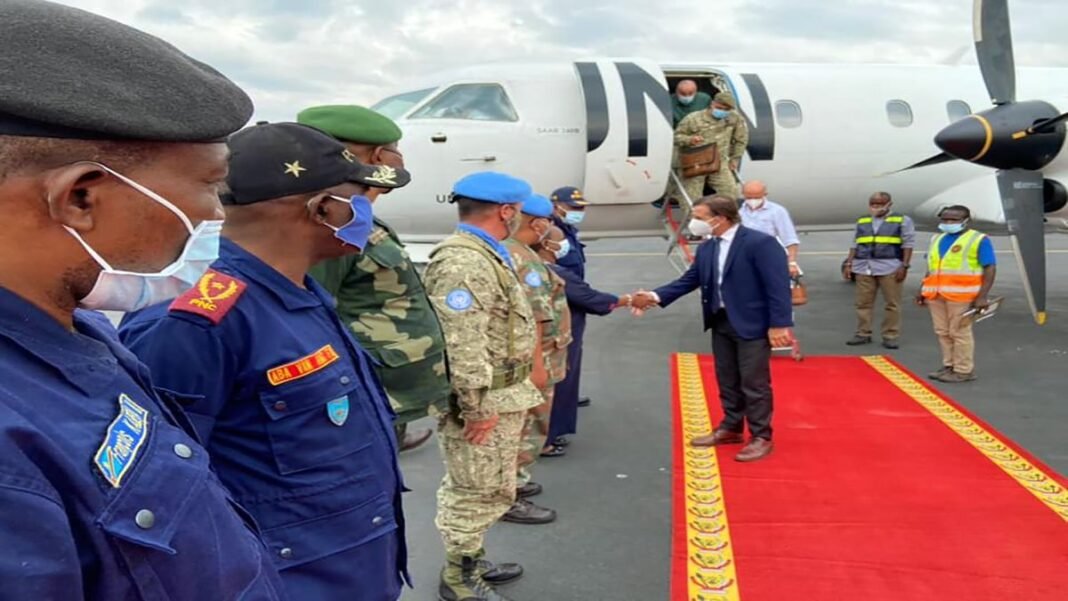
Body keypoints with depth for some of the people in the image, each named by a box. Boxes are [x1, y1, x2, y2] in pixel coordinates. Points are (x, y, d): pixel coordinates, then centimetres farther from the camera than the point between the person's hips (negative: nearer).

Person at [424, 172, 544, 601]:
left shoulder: (486, 255, 12)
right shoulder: (463, 263, -23)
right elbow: (462, 346, -27)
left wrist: (531, 372, 23)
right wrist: (476, 408, -24)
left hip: (501, 394, 10)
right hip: (484, 401, -10)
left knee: (480, 488, 21)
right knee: (479, 491, 3)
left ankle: (470, 560, 35)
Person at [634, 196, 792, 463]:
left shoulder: (760, 243, -16)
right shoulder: (707, 249, 6)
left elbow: (778, 285, -18)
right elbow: (688, 280, 7)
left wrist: (779, 324, -21)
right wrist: (656, 296, -6)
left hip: (753, 324, -7)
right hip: (721, 322, 7)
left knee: (754, 384, 1)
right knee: (727, 381, 17)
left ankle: (761, 438, 14)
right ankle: (731, 429, 32)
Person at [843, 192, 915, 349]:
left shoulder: (902, 221, 6)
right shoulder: (862, 222, 17)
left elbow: (908, 244, 0)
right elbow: (855, 245, 17)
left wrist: (904, 266, -9)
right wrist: (849, 264, 8)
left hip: (890, 267, -3)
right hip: (864, 267, 4)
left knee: (892, 304, -2)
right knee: (863, 303, 3)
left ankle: (891, 336, 3)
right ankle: (863, 334, 9)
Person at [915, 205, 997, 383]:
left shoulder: (979, 240, -3)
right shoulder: (937, 239, 16)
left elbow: (990, 268, -8)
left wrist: (982, 296, -16)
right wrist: (923, 290, 16)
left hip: (962, 295, -6)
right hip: (936, 294, 7)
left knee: (960, 332, -2)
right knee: (943, 332, 10)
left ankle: (963, 370, 7)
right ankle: (949, 366, 21)